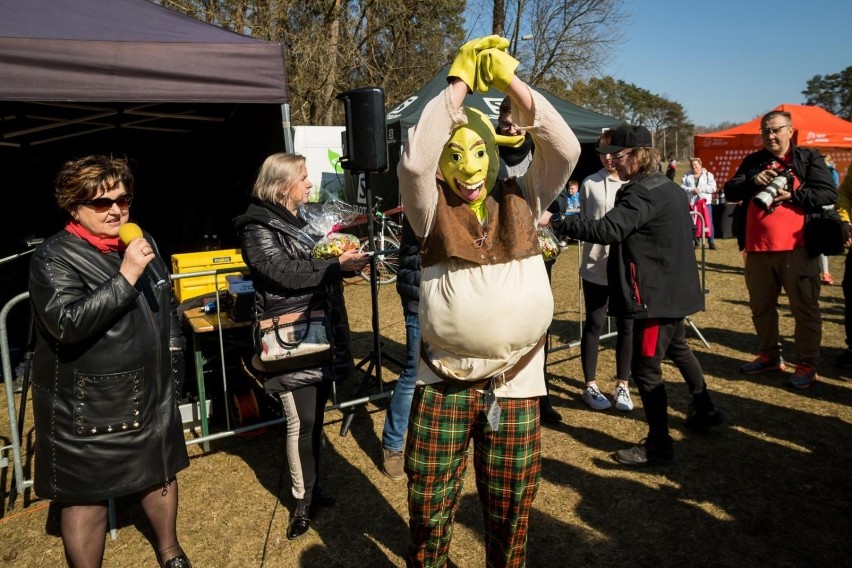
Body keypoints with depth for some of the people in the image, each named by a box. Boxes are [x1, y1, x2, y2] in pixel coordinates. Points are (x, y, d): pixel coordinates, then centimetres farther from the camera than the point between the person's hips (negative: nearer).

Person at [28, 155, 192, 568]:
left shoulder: (142, 241, 4)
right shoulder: (54, 257, -14)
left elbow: (167, 304, 16)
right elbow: (66, 323, -29)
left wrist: (173, 357, 16)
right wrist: (126, 278, -32)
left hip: (150, 389, 7)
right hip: (86, 404, -6)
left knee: (161, 471, 20)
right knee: (85, 495, 7)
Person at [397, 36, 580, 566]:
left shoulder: (523, 199, 5)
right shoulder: (433, 210, 0)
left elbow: (565, 148, -8)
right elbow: (413, 160, -18)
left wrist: (509, 79, -11)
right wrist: (459, 82, -12)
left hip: (515, 386, 1)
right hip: (443, 385, -1)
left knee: (510, 519, 17)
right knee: (428, 514, 13)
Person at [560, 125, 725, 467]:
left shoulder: (643, 193, -20)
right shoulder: (670, 187, 12)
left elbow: (607, 230, -33)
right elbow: (688, 227, 24)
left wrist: (560, 221, -31)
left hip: (655, 293, -11)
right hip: (675, 288, 11)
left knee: (645, 367, -4)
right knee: (678, 349, 28)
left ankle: (658, 446, 4)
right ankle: (705, 410, 46)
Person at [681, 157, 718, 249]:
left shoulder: (708, 175, 6)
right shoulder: (687, 176, 10)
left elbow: (712, 187, -5)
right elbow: (682, 187, -1)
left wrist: (701, 189, -14)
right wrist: (692, 190, -16)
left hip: (705, 201, -2)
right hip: (692, 202, 2)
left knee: (708, 222, -4)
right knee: (693, 223, 5)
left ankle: (711, 242, 1)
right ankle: (695, 242, 15)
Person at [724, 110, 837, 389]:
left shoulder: (809, 158, 3)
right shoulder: (752, 161, 14)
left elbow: (828, 193, -6)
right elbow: (730, 191, 5)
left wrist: (793, 195, -19)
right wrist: (753, 181, -12)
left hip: (797, 247, -4)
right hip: (758, 248, 5)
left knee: (804, 308, 2)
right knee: (760, 306, 15)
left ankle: (807, 365, 13)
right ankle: (769, 355, 31)